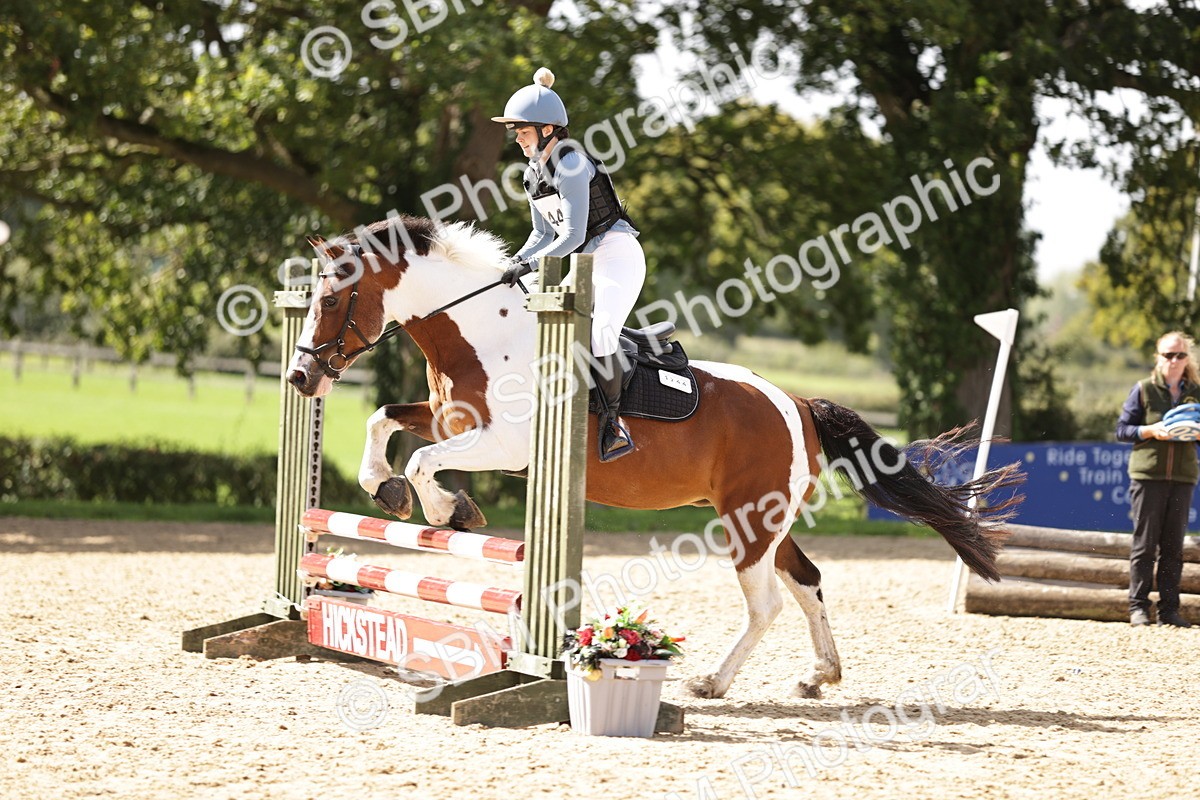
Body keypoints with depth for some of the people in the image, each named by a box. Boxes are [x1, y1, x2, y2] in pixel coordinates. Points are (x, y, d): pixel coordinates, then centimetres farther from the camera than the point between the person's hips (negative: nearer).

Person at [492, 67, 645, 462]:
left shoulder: (570, 164, -19)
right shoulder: (533, 174, 7)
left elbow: (573, 234, -23)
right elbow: (543, 234, 14)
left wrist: (531, 265, -16)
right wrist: (515, 264, -2)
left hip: (616, 255, -10)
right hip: (582, 264, 10)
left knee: (598, 331, -29)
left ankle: (612, 418, -18)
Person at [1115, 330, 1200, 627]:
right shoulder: (1144, 390, 1)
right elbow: (1122, 429, 2)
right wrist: (1151, 431, -14)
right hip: (1147, 474, -3)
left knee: (1173, 546, 4)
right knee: (1145, 543, -2)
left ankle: (1169, 608, 8)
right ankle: (1138, 606, 3)